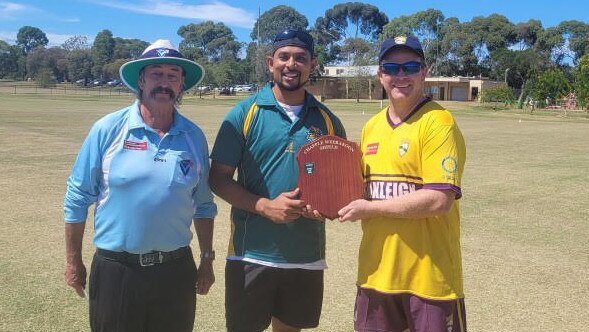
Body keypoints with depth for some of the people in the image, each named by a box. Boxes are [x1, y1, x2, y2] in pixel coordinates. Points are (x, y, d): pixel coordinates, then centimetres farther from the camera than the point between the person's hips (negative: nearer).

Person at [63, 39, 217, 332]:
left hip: (177, 270, 2)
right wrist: (73, 262, 2)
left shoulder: (194, 137, -1)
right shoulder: (108, 129, -8)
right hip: (114, 269, -2)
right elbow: (77, 198, -2)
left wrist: (207, 259, 10)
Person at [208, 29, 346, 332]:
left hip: (307, 256, 3)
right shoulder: (245, 114, -5)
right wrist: (265, 206, -18)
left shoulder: (327, 120, 4)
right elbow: (218, 178, -5)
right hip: (252, 254, -2)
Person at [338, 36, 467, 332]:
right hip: (376, 271, 7)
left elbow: (440, 200, -22)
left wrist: (370, 208, -16)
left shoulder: (437, 123, -13)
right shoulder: (371, 126, 9)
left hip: (429, 276, -6)